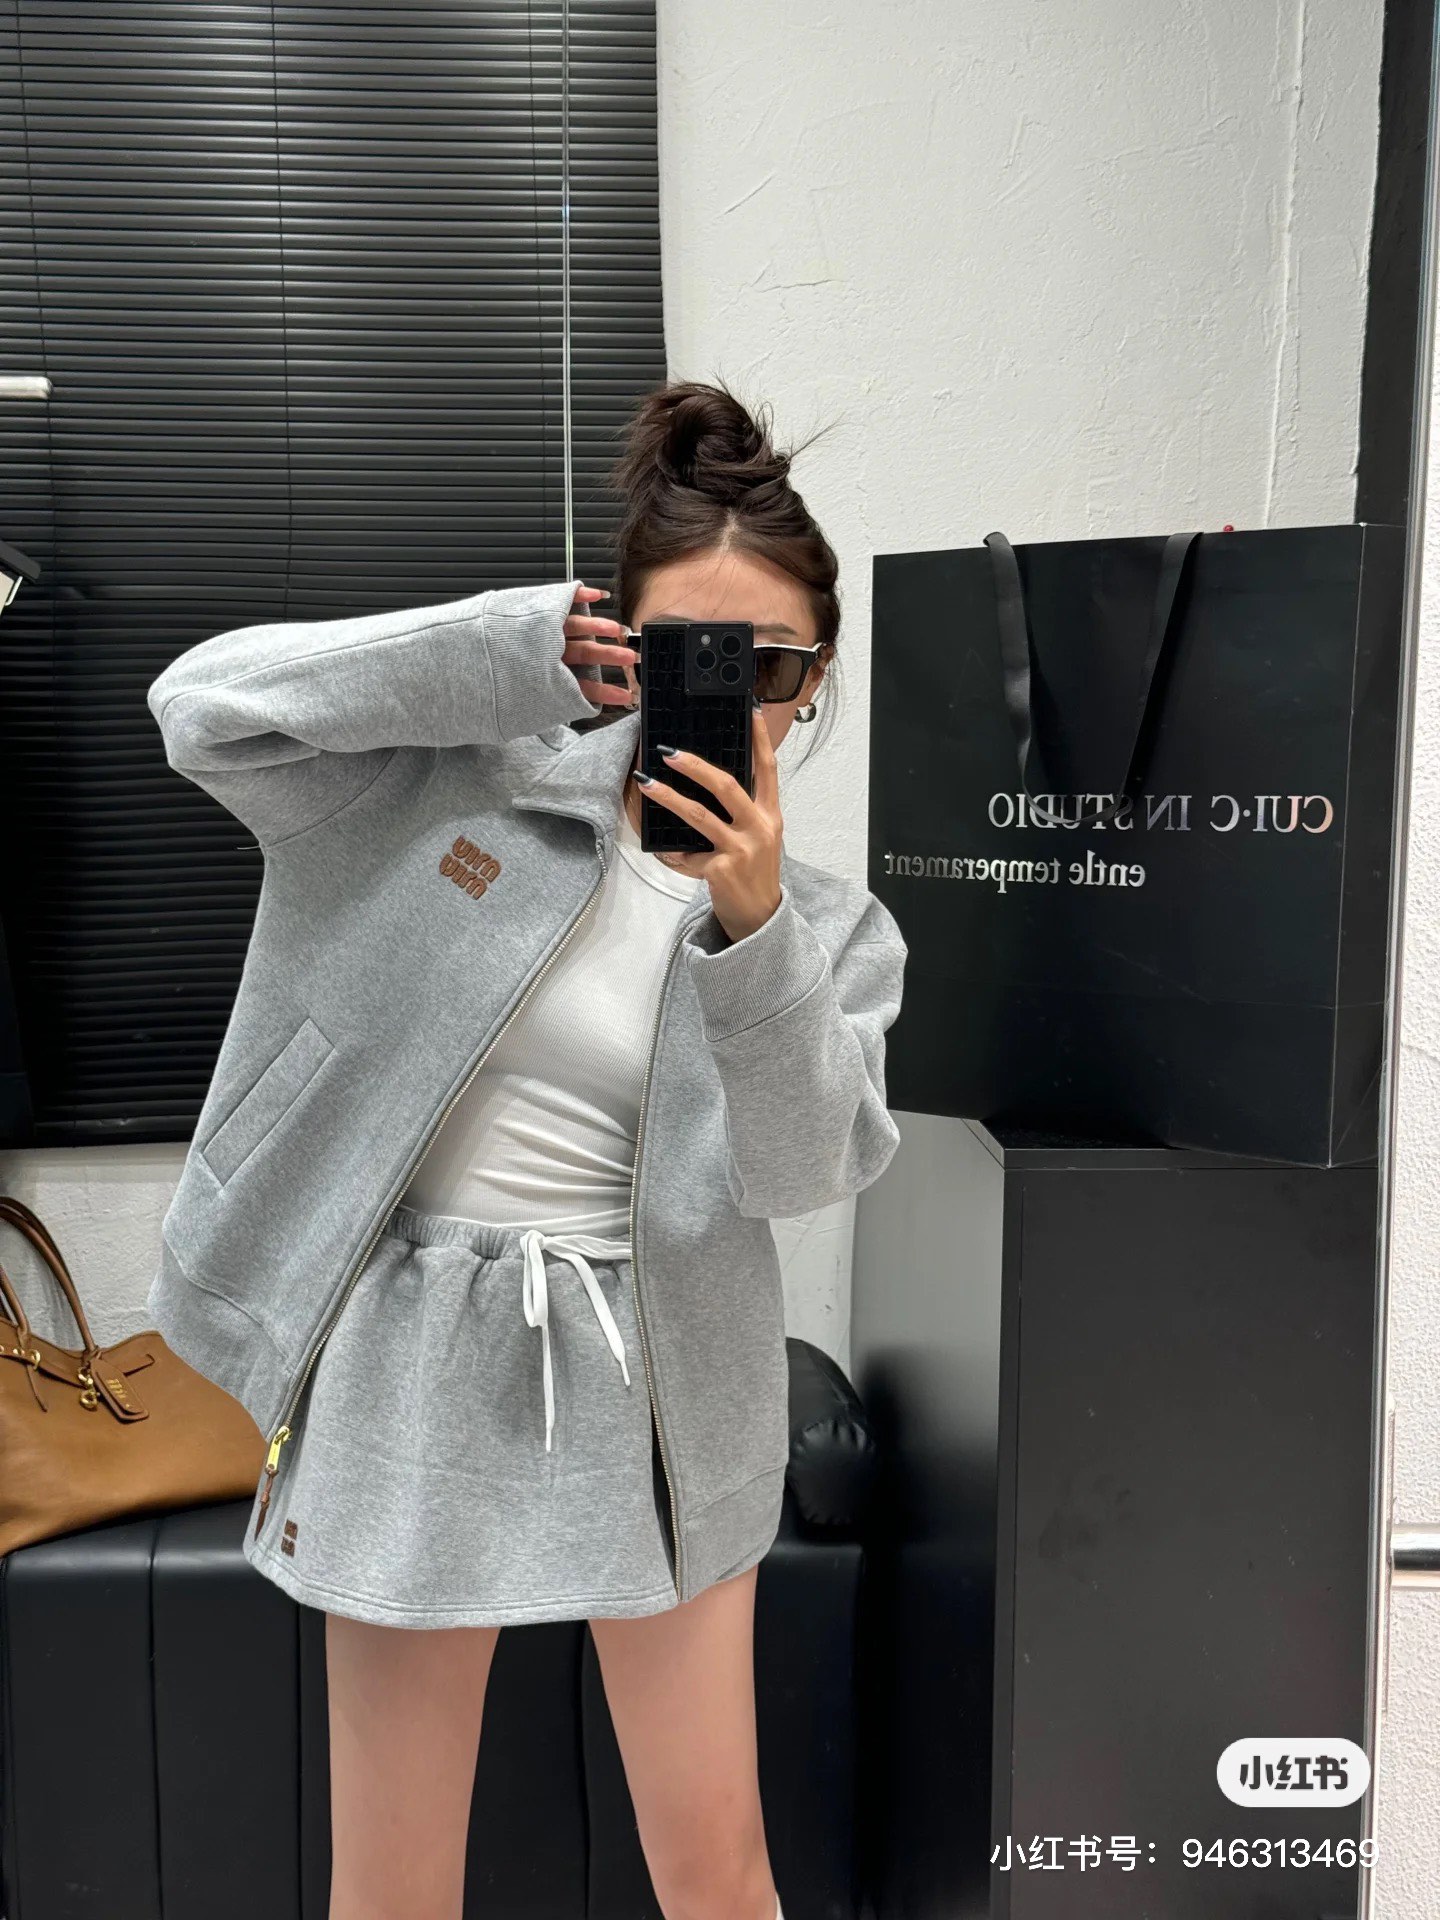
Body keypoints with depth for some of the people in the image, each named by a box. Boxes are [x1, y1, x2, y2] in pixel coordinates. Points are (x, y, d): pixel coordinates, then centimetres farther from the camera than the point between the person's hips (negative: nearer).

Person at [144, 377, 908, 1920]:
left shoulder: (830, 925, 1)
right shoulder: (475, 781, -3)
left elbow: (803, 1170, -12)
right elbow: (204, 709, -13)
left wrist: (754, 925, -27)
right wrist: (519, 647, -18)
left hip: (653, 1395, 2)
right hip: (421, 1371, -1)